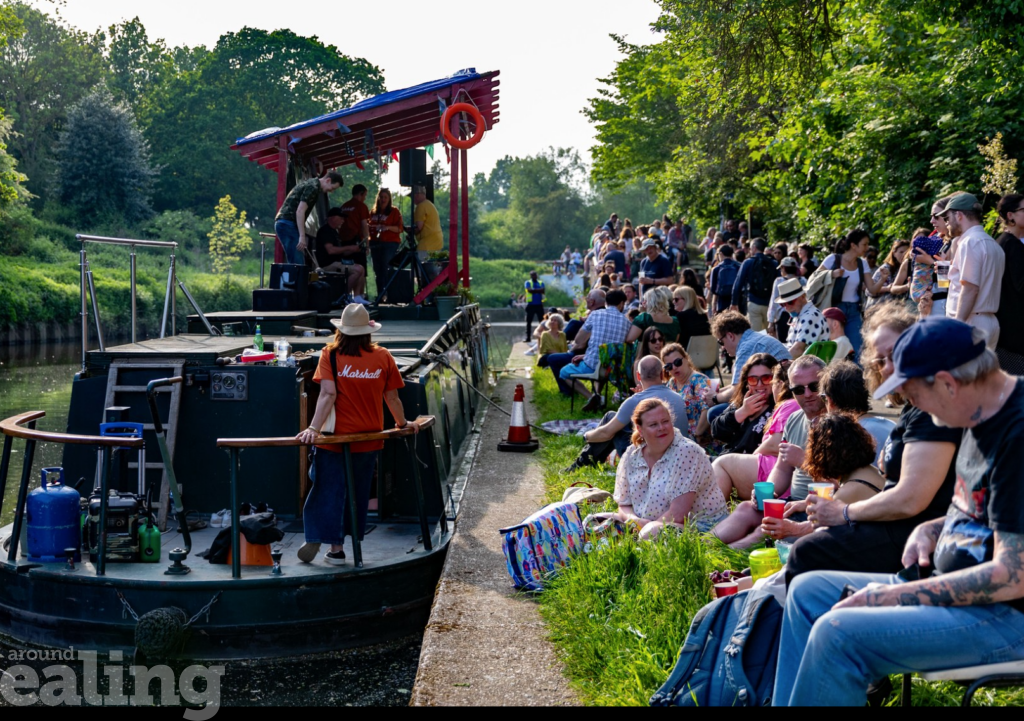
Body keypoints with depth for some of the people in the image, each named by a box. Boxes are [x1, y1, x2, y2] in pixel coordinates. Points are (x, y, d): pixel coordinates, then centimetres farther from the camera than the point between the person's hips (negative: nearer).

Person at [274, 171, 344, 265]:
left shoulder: (311, 183, 20)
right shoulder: (313, 187, -11)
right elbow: (300, 211, -20)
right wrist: (302, 236, -23)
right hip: (288, 223, -10)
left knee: (294, 263, 10)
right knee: (297, 264, -12)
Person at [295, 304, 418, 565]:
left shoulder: (330, 354, -7)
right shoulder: (382, 357, -2)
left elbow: (328, 394, -18)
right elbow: (392, 397, 5)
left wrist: (314, 428, -20)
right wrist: (403, 423, 21)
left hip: (335, 437, -2)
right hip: (368, 438, 2)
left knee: (329, 490, 8)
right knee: (358, 492, 14)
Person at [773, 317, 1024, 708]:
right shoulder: (985, 415, 7)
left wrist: (892, 596, -20)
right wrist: (934, 529, 4)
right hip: (957, 588, 10)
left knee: (838, 632, -26)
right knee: (808, 591, 9)